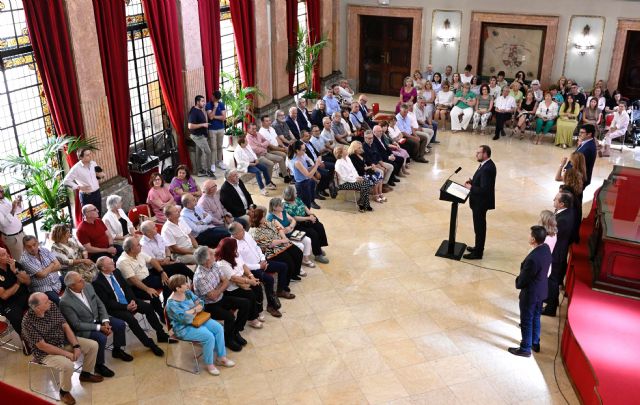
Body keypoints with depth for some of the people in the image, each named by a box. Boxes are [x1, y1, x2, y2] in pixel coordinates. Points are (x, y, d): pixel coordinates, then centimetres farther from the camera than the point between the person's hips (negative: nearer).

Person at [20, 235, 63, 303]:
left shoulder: (44, 250, 4)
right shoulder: (24, 259, -13)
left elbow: (58, 266, -1)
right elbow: (42, 274, -18)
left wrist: (46, 271, -13)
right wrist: (52, 265, -1)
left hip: (57, 281, 6)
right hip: (42, 289, -6)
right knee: (60, 302, -30)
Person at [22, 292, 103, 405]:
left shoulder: (52, 307, -10)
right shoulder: (28, 321, -27)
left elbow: (65, 326, -4)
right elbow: (42, 346, -24)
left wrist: (76, 346, -14)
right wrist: (67, 353, -21)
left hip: (64, 341, 7)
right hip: (46, 352, -7)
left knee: (93, 345, 0)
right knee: (68, 365, -32)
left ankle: (86, 374, 24)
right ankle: (64, 391, -2)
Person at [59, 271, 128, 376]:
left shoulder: (88, 286, -9)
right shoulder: (65, 302, -27)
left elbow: (100, 305, 1)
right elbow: (77, 325, -23)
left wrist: (105, 321, -13)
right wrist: (99, 328, -24)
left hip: (97, 319, 7)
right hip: (82, 328, -7)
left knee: (120, 324, -5)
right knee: (101, 338, -29)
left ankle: (117, 350, 21)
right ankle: (99, 365, -4)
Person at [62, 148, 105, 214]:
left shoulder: (93, 163, 1)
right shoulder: (76, 168, -16)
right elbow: (66, 181, -14)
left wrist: (101, 175, -5)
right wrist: (79, 187, -19)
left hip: (97, 193, 6)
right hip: (86, 196, -5)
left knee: (98, 215, 14)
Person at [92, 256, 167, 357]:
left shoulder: (116, 272, 1)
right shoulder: (97, 282, -19)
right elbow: (107, 303, -19)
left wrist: (132, 300, -8)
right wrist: (126, 307, -22)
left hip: (128, 301, 7)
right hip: (114, 308, -7)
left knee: (148, 307, -10)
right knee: (131, 319, -29)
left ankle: (161, 335, 0)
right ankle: (150, 344, -14)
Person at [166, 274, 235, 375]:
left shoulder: (187, 292, -1)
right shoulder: (172, 304, -25)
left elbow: (200, 302, 3)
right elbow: (186, 318, -31)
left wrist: (193, 311, -16)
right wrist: (195, 310, -14)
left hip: (196, 320, 8)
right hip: (184, 328, -8)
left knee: (218, 328, -7)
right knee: (209, 336, -24)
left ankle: (221, 357, 5)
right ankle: (209, 364, -4)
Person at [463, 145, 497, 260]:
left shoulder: (487, 169, -28)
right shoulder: (487, 164, 4)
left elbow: (484, 189, -30)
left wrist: (470, 187, -18)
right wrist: (472, 181, 3)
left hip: (481, 202, -10)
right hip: (480, 201, 10)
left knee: (479, 226, 3)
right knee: (480, 225, 22)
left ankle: (478, 252, 15)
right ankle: (479, 247, 37)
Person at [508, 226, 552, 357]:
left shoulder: (533, 258, -35)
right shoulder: (546, 248, -8)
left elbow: (523, 278, -23)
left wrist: (518, 283, 0)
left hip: (530, 293, -8)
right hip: (541, 291, 8)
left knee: (526, 321, 10)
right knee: (536, 318, 25)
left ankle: (525, 349, 25)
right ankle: (535, 343, 43)